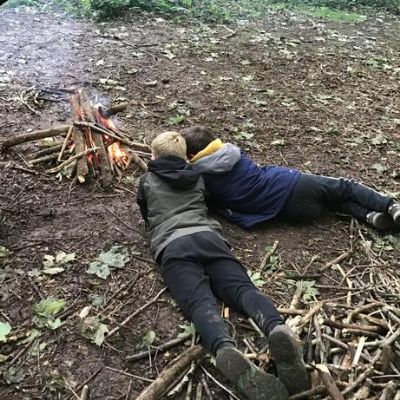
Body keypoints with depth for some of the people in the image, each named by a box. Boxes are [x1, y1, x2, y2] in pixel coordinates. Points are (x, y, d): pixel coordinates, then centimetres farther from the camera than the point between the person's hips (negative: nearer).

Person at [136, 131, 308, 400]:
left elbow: (145, 214, 43)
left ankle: (226, 350, -57)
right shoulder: (197, 177, 33)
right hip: (208, 236, 3)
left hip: (173, 245, -2)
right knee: (243, 287, -17)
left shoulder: (148, 181, 27)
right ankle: (277, 329, -51)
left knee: (200, 301, -25)